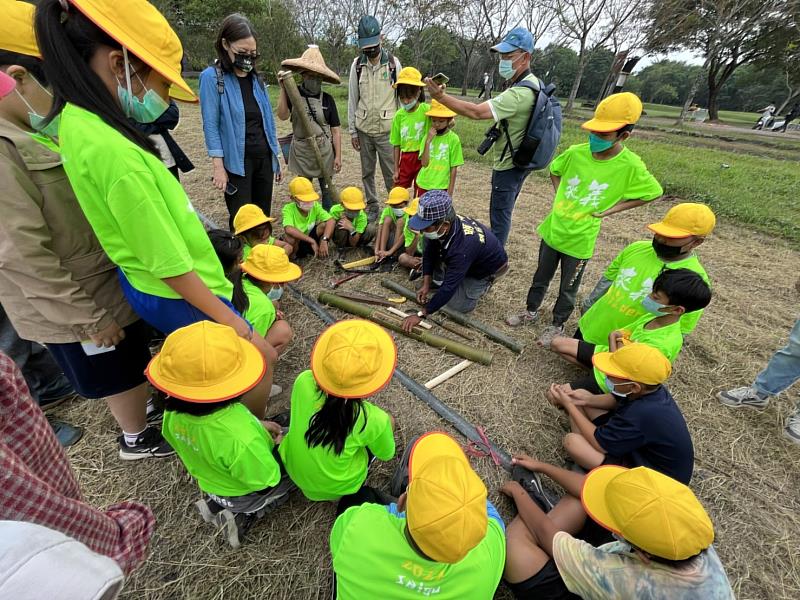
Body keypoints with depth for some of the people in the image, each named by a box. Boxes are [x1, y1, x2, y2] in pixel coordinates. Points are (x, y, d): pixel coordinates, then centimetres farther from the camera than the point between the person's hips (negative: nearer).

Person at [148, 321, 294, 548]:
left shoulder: (174, 412, -25)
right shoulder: (241, 439, -45)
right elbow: (265, 481, -27)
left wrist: (257, 426, -3)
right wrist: (278, 448, -9)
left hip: (210, 480, 6)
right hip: (245, 493, -5)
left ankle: (218, 504, 15)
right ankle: (244, 515, 6)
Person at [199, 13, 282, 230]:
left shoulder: (256, 77, 12)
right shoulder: (212, 76, -4)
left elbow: (267, 120, 14)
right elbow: (210, 125, -8)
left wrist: (275, 158, 12)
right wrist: (218, 166, -14)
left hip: (264, 157, 5)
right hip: (237, 161, -5)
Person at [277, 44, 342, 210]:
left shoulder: (327, 99, -1)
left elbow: (335, 130, -1)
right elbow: (283, 116, -15)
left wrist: (338, 156, -6)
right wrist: (283, 89, -19)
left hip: (324, 151, -1)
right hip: (301, 151, 1)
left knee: (327, 190, 6)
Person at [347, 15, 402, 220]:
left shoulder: (393, 63, -1)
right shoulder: (357, 64, 3)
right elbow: (352, 99, 7)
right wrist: (352, 131, 4)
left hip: (387, 130, -2)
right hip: (364, 130, 3)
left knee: (391, 172, -2)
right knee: (367, 172, 10)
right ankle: (372, 206, 23)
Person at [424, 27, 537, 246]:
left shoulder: (519, 93, -27)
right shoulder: (533, 83, 8)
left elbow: (477, 112, -34)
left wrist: (440, 97, -34)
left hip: (509, 166, -11)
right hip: (520, 161, 11)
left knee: (499, 216, 0)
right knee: (504, 212, 21)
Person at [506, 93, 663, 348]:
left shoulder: (631, 166, -16)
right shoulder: (576, 153, -9)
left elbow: (654, 193, -2)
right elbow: (554, 170, 12)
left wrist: (609, 210, -9)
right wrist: (559, 197, 0)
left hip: (580, 239, -3)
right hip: (552, 229, 3)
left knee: (568, 289, 13)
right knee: (541, 277, 19)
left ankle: (557, 325, 34)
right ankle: (531, 311, 41)